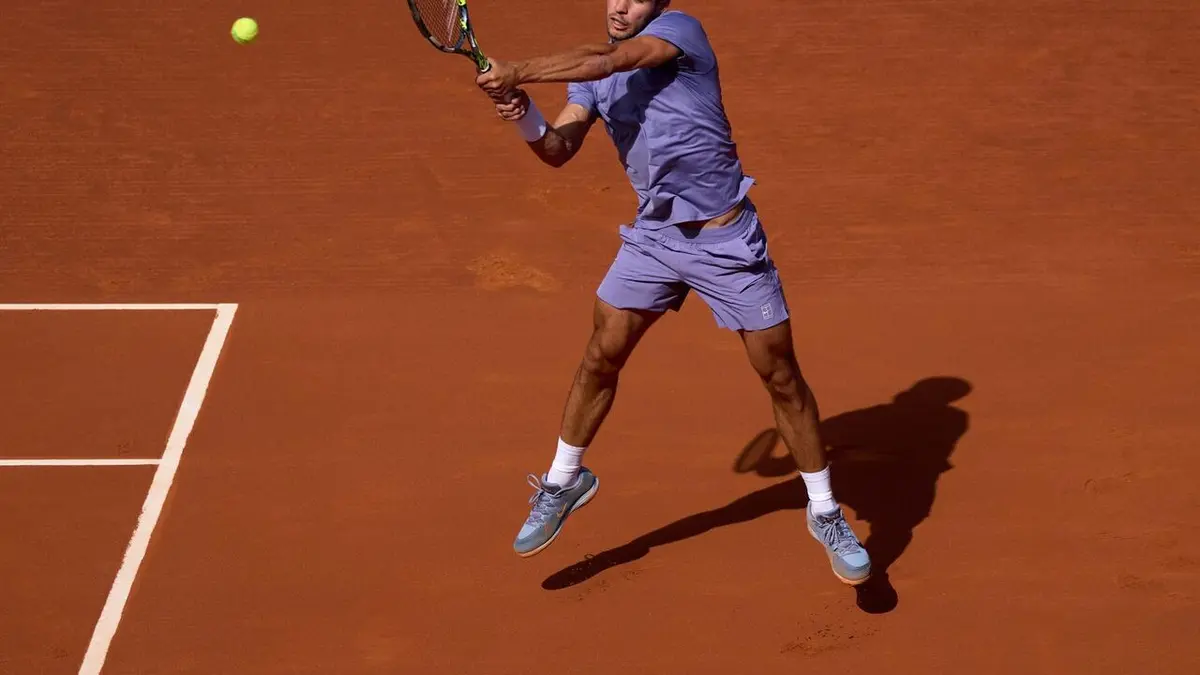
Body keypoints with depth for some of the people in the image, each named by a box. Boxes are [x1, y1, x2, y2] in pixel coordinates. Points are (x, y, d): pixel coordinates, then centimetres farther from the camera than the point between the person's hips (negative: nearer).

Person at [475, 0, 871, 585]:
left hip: (728, 241, -5)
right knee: (601, 357, 5)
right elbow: (558, 150, -5)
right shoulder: (591, 71, 4)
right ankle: (564, 481, 27)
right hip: (653, 236, 5)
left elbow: (606, 61, -29)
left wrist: (518, 72, -30)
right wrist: (523, 114, -25)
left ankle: (825, 514, 15)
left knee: (781, 376, 1)